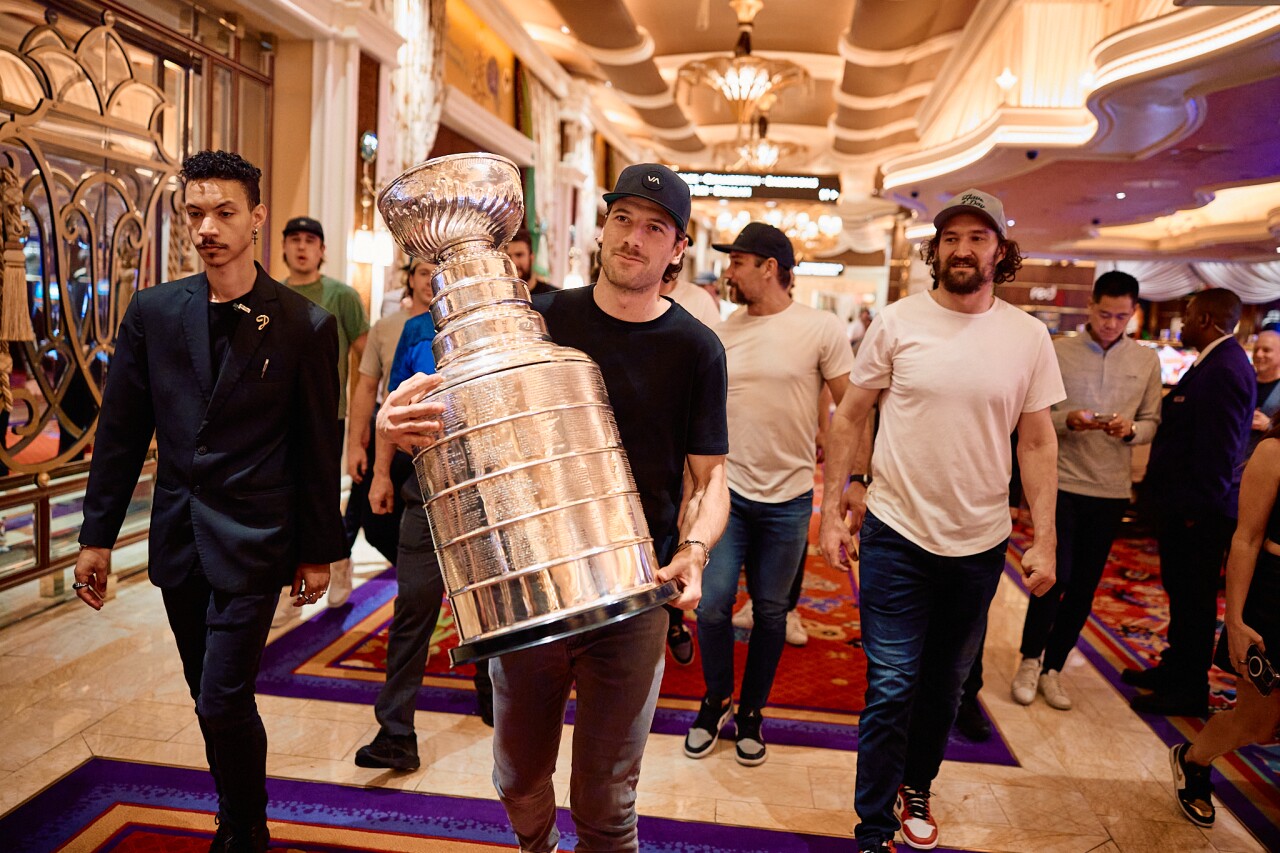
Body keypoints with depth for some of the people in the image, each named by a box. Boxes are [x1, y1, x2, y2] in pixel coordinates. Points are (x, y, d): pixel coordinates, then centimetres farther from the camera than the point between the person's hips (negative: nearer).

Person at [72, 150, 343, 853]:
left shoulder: (305, 325, -7)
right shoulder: (153, 311, 4)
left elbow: (320, 448, -3)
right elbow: (121, 429, 7)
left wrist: (318, 551, -1)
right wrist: (98, 535, 7)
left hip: (252, 541, -4)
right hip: (178, 538, 4)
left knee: (223, 702, -4)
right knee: (214, 699, 15)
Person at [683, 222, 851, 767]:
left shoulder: (821, 329, -7)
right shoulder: (723, 331, 3)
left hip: (789, 497, -2)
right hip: (727, 490, 2)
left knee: (770, 612, 11)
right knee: (712, 605, -1)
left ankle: (752, 712, 31)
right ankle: (717, 700, 25)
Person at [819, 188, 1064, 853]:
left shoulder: (1028, 337, -1)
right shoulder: (897, 322, -6)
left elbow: (1037, 442, 4)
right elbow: (849, 418, 0)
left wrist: (1044, 541, -1)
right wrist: (833, 508, -3)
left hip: (981, 542, 3)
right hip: (896, 532, -2)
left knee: (945, 682, 18)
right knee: (892, 687, 1)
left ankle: (917, 785, 42)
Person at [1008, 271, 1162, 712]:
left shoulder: (1147, 361, 6)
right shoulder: (1057, 351, -3)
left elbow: (1152, 422, 7)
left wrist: (1131, 429, -14)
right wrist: (1067, 420, -22)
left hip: (1111, 489, 3)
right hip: (1062, 482, -3)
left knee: (1084, 586, 9)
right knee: (1056, 576, -4)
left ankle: (1053, 668, 25)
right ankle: (1030, 659, 18)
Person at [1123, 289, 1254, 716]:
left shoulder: (1223, 371, -21)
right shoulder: (1217, 364, 11)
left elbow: (1218, 451, -24)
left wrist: (1195, 509, -21)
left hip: (1198, 513, -10)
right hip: (1183, 504, 10)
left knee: (1194, 599, 3)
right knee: (1182, 592, 21)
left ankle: (1189, 692, 17)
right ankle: (1175, 669, 37)